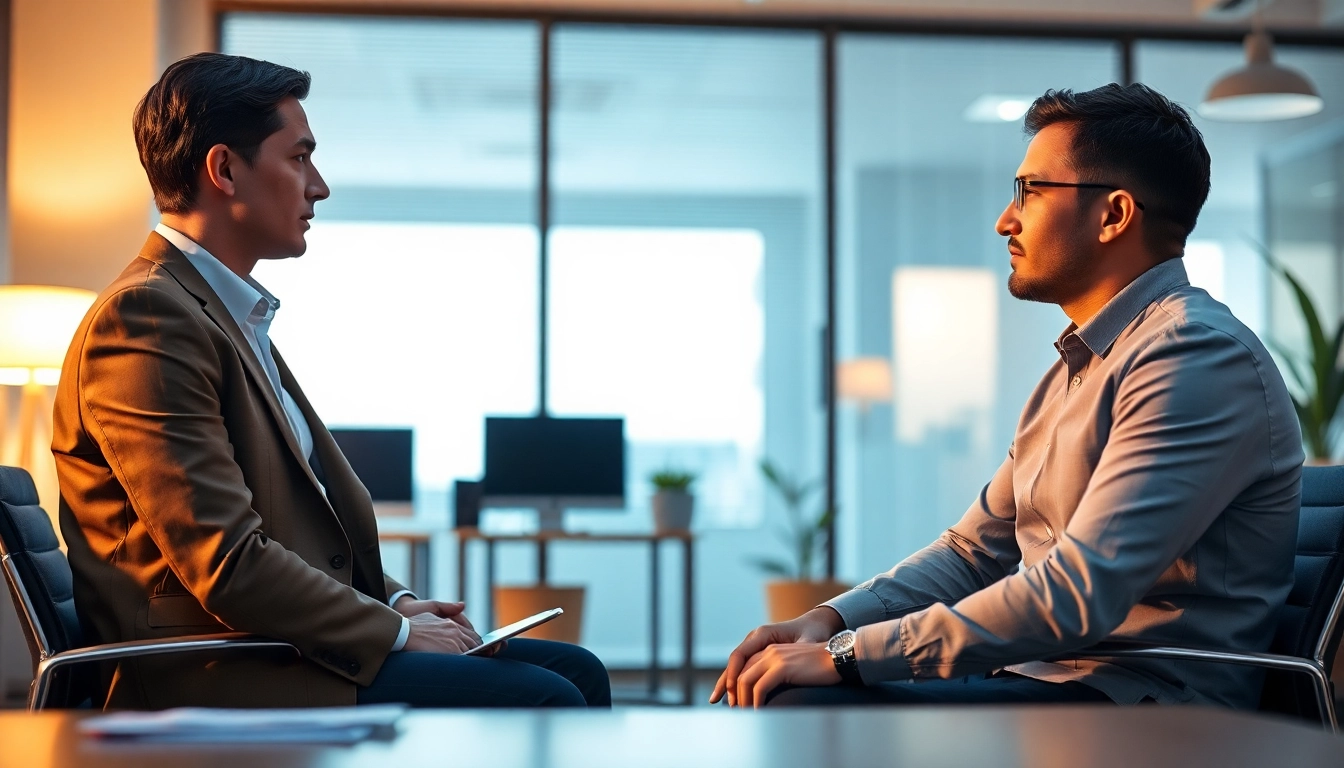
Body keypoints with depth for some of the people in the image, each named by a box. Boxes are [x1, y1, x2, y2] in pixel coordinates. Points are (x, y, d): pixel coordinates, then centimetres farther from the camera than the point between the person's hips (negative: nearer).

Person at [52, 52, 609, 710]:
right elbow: (228, 566, -21)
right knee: (544, 701, -19)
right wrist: (396, 630, -11)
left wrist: (393, 600, 8)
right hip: (219, 681, -10)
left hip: (281, 648, 10)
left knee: (576, 672, 2)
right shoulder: (144, 318, -15)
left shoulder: (232, 314, 18)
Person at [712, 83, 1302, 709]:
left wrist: (846, 655, -20)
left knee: (802, 710, -24)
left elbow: (1075, 595, -24)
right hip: (1039, 679, 9)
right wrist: (828, 622, 2)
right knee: (767, 689, -1)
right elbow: (975, 551, 20)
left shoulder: (1200, 355, -15)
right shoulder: (1076, 369, 20)